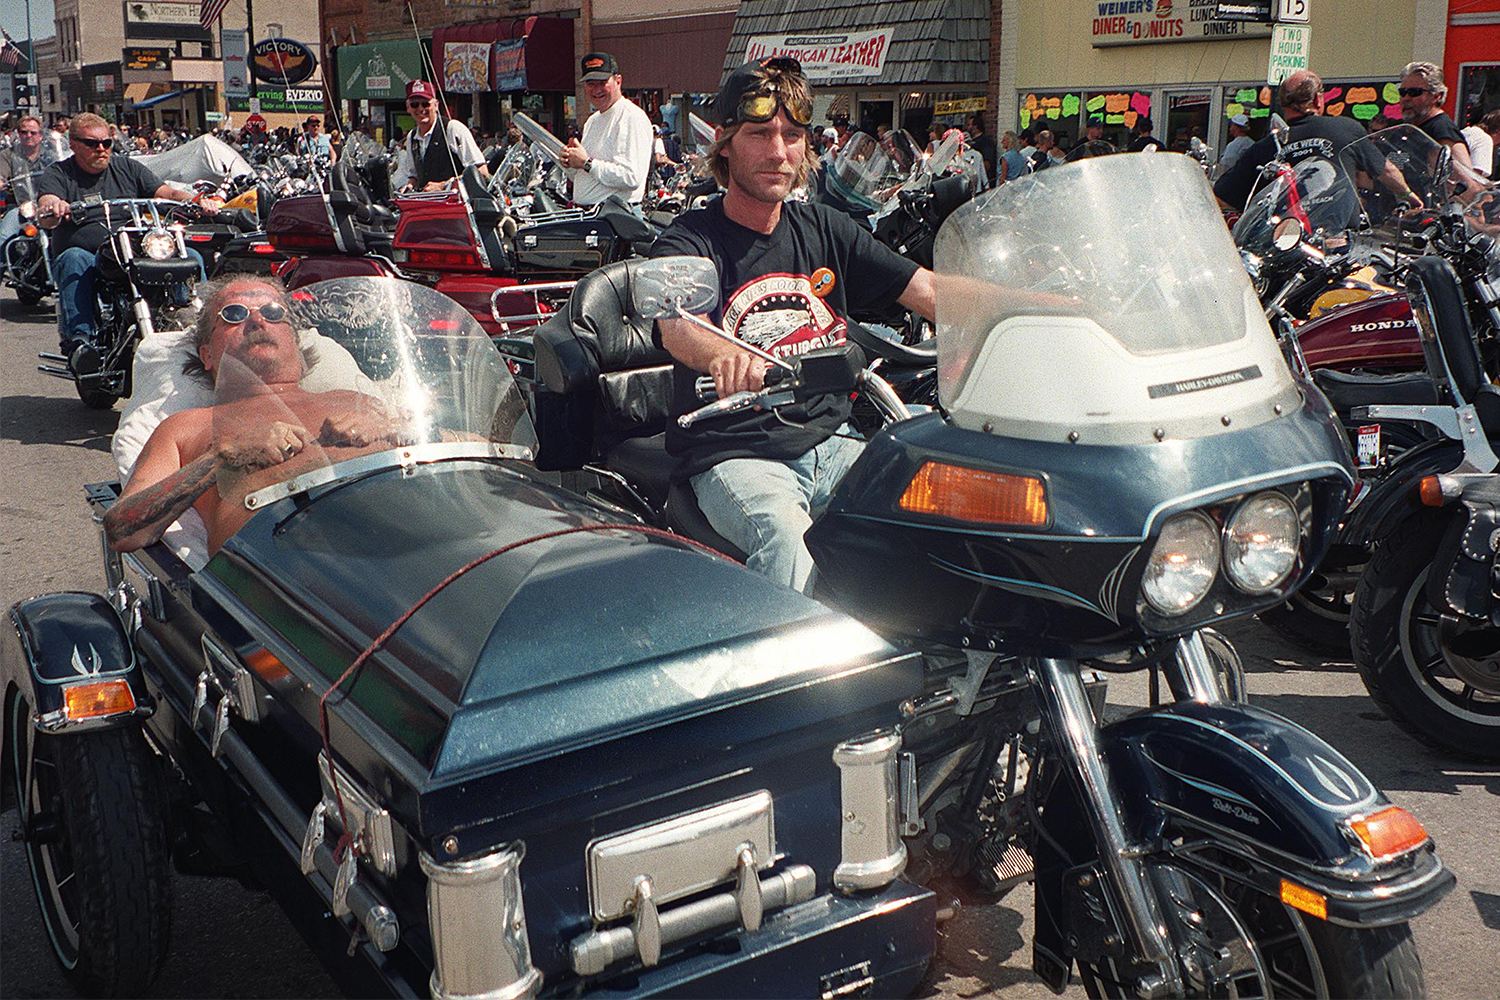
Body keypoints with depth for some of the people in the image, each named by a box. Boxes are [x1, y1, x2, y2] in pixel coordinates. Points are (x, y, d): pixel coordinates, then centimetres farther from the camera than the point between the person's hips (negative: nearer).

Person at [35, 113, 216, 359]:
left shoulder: (128, 167, 16)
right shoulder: (58, 174, 6)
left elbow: (168, 193, 4)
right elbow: (44, 218, -13)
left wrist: (198, 200, -18)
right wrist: (54, 209, -39)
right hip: (89, 259, -3)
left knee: (191, 256, -17)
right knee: (74, 259, -37)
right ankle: (78, 337, -44)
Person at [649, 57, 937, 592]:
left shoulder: (824, 229, 14)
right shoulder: (690, 240, -1)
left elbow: (929, 290, 7)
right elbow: (675, 325, -24)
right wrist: (722, 354, -50)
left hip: (829, 442, 5)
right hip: (733, 453, -4)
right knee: (786, 537, -35)